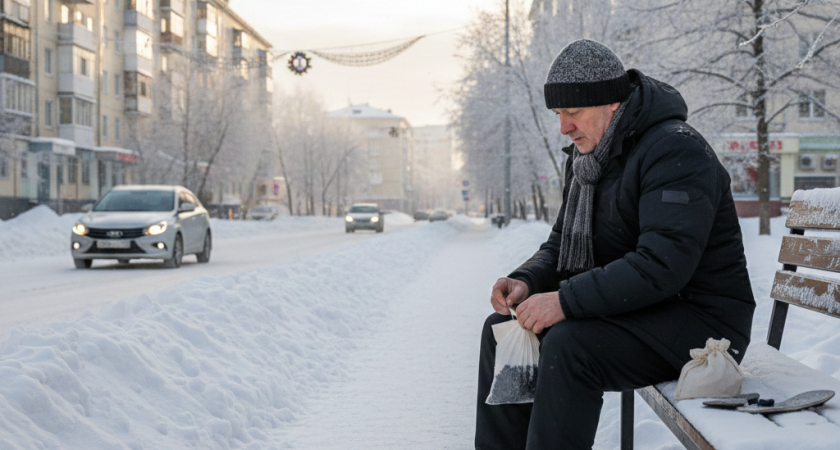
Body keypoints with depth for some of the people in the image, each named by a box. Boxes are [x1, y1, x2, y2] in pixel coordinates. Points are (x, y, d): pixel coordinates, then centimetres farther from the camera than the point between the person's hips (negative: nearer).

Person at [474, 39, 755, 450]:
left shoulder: (676, 151, -19)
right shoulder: (587, 157, 10)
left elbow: (662, 265, -30)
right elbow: (562, 244, 16)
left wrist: (566, 300, -31)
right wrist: (527, 281, -6)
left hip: (700, 321, -9)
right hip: (630, 307, 9)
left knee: (569, 344, -31)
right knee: (502, 328, 1)